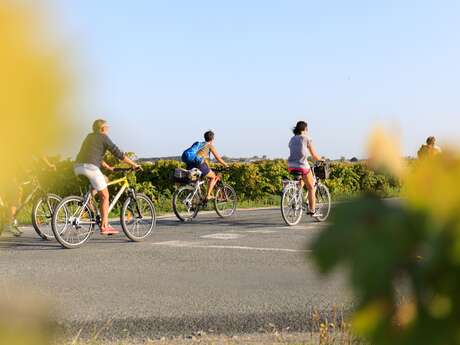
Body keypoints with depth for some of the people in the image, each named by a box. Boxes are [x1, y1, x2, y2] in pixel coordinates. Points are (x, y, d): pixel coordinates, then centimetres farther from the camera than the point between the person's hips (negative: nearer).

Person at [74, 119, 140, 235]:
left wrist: (108, 167, 40)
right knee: (105, 196, 2)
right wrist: (134, 165, 7)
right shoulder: (103, 137, 4)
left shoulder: (89, 137, 26)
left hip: (77, 167, 8)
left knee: (105, 179, 27)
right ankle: (104, 226, -1)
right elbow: (118, 154, 1)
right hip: (90, 167, -8)